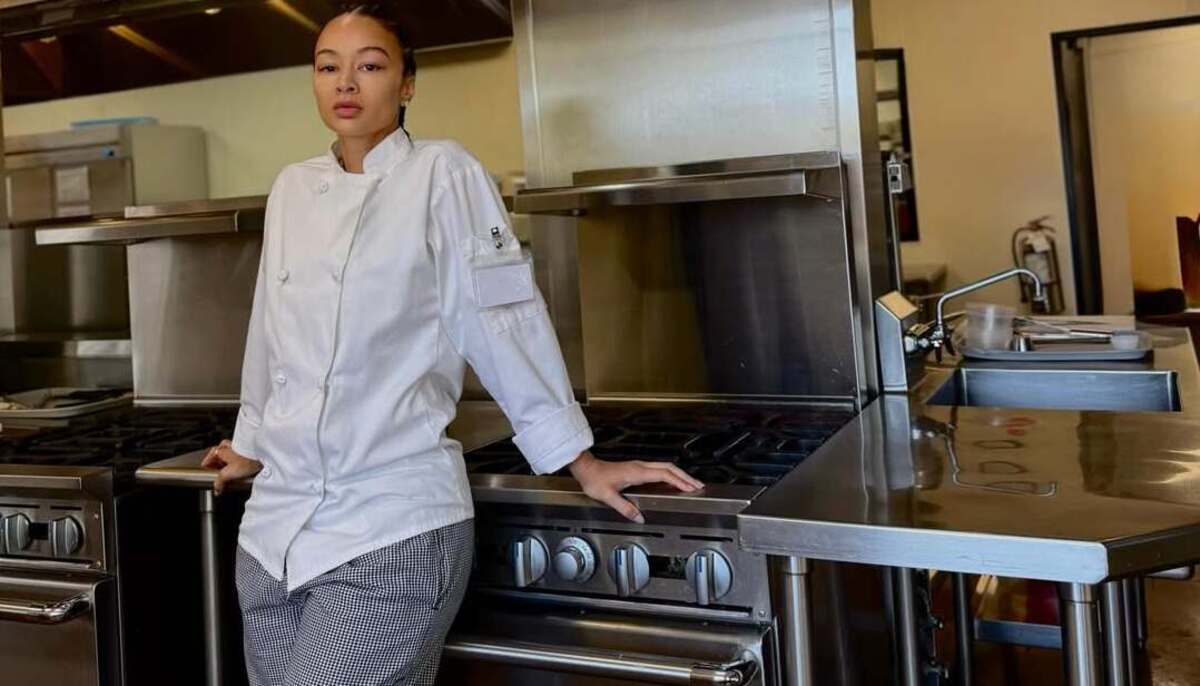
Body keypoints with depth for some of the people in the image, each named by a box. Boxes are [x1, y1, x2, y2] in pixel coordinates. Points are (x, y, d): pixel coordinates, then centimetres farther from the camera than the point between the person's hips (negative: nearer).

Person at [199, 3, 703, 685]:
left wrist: (581, 461, -5)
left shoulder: (442, 174, -5)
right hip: (277, 516, 6)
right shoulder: (292, 189, 11)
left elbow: (502, 317, -6)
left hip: (391, 531, -6)